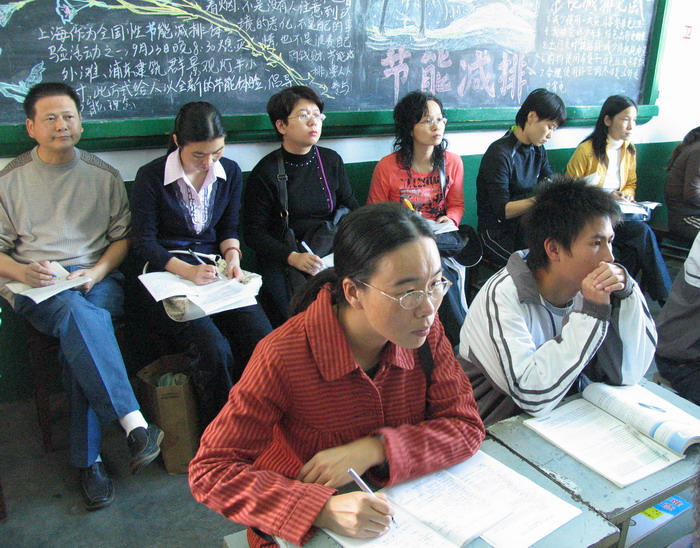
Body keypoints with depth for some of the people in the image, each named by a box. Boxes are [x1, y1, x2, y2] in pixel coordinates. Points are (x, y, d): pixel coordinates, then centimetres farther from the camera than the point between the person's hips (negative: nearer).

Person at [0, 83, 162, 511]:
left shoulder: (104, 175, 14)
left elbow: (122, 236, 12)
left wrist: (98, 271, -7)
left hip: (97, 280, 1)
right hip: (35, 287, -1)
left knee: (79, 331, -33)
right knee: (77, 313, -37)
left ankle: (90, 459, -27)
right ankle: (134, 425, -43)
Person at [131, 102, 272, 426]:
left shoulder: (230, 172, 9)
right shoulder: (151, 177, -4)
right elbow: (143, 242, -5)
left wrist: (233, 257, -4)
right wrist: (187, 271, -19)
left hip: (216, 274, 4)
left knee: (263, 341, -22)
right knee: (215, 350, -29)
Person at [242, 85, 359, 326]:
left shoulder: (331, 160, 9)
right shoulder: (265, 172, -4)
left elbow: (351, 207, 15)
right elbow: (253, 232, -4)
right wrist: (292, 257, -20)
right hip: (281, 259, -3)